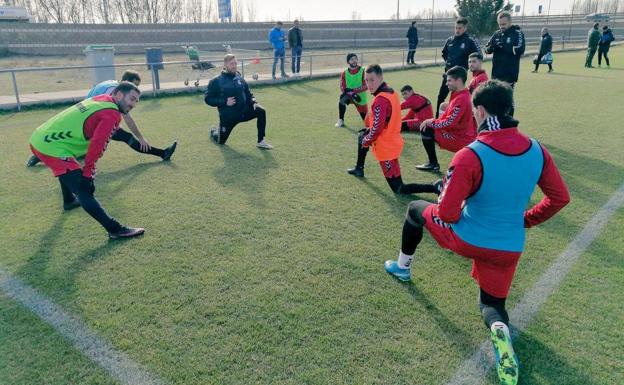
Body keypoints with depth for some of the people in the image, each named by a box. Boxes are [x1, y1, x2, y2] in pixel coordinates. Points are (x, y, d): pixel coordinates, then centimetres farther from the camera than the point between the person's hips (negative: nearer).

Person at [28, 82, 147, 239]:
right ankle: (115, 229, -18)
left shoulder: (99, 100, 14)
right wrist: (88, 173, -14)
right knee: (84, 189, -15)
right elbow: (96, 145, -20)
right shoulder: (112, 114, -13)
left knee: (68, 169, 37)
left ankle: (69, 200, 60)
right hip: (52, 148, -10)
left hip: (40, 138, 10)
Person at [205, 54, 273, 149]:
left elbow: (248, 93, 16)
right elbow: (208, 99, -9)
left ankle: (261, 141, -14)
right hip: (228, 116, -3)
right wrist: (224, 102, -21)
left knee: (261, 111, -22)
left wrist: (253, 101, -6)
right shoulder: (216, 81, -8)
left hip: (244, 110, 3)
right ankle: (214, 132, 45)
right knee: (221, 141, 5)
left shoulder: (240, 79, 6)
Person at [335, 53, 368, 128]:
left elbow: (366, 86, -16)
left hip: (361, 97, -1)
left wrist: (353, 90, -26)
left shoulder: (363, 71, -12)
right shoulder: (344, 73, -5)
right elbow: (342, 87, -9)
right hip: (349, 95, 1)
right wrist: (352, 94, -25)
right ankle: (341, 121, -17)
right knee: (342, 100, -34)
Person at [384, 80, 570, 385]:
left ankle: (402, 267, 42)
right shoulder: (537, 151, -7)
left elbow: (447, 213, -22)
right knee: (492, 304, 27)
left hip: (466, 239, -4)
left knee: (416, 209, 24)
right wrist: (525, 220, 15)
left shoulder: (469, 156, -25)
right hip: (509, 248, 4)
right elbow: (560, 198, 3)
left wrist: (445, 205, 2)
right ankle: (500, 328, -11)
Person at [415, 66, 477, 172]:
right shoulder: (460, 95, 8)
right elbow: (447, 115, 12)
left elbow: (449, 123, -25)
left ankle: (433, 164, 0)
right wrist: (432, 121, -4)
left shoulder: (461, 99, -23)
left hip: (461, 140, -10)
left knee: (426, 131, -12)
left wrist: (431, 122, -10)